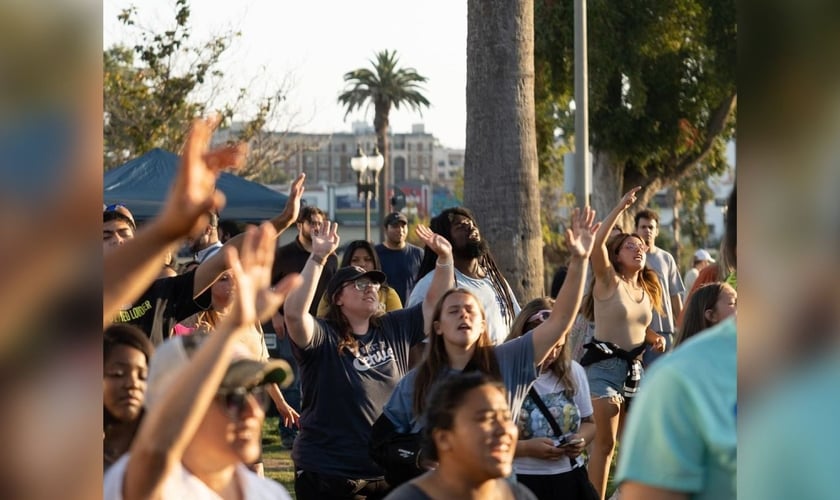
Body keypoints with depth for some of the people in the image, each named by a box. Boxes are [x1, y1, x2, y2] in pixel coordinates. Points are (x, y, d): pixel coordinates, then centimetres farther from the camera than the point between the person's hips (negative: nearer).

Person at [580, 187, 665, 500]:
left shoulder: (647, 290, 14)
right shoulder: (609, 281, -5)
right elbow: (596, 243, -23)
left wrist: (655, 337, 6)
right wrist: (621, 207, -23)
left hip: (635, 368, 7)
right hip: (604, 365, -7)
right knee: (605, 442, -9)